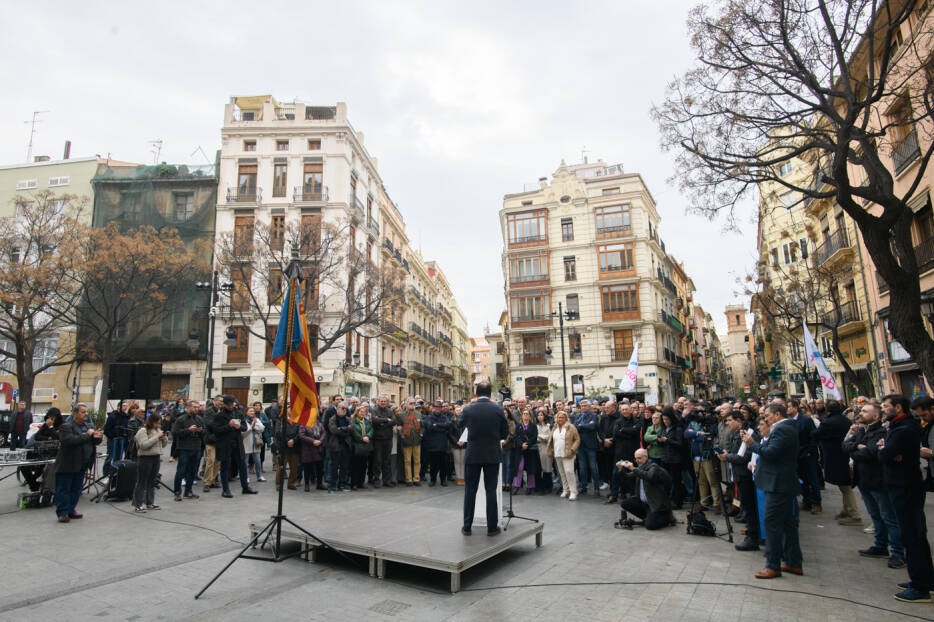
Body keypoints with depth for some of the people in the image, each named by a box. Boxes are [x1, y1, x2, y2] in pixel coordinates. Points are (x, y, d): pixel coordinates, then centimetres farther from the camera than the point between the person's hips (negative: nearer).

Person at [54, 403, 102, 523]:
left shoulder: (89, 426, 12)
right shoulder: (66, 426, -11)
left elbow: (95, 442, 13)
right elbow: (70, 440, -27)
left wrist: (97, 437, -10)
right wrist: (87, 435, -21)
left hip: (81, 465, 7)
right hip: (68, 465, -7)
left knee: (76, 489, 14)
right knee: (63, 489, 2)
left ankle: (71, 510, 25)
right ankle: (62, 513, 9)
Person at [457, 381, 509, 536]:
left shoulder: (468, 410, -7)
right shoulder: (498, 409, -7)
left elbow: (460, 424, 14)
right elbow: (505, 433, 1)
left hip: (473, 455, 0)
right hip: (492, 455, 0)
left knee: (470, 490, 9)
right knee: (491, 490, 7)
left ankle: (467, 526, 16)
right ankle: (492, 527, 12)